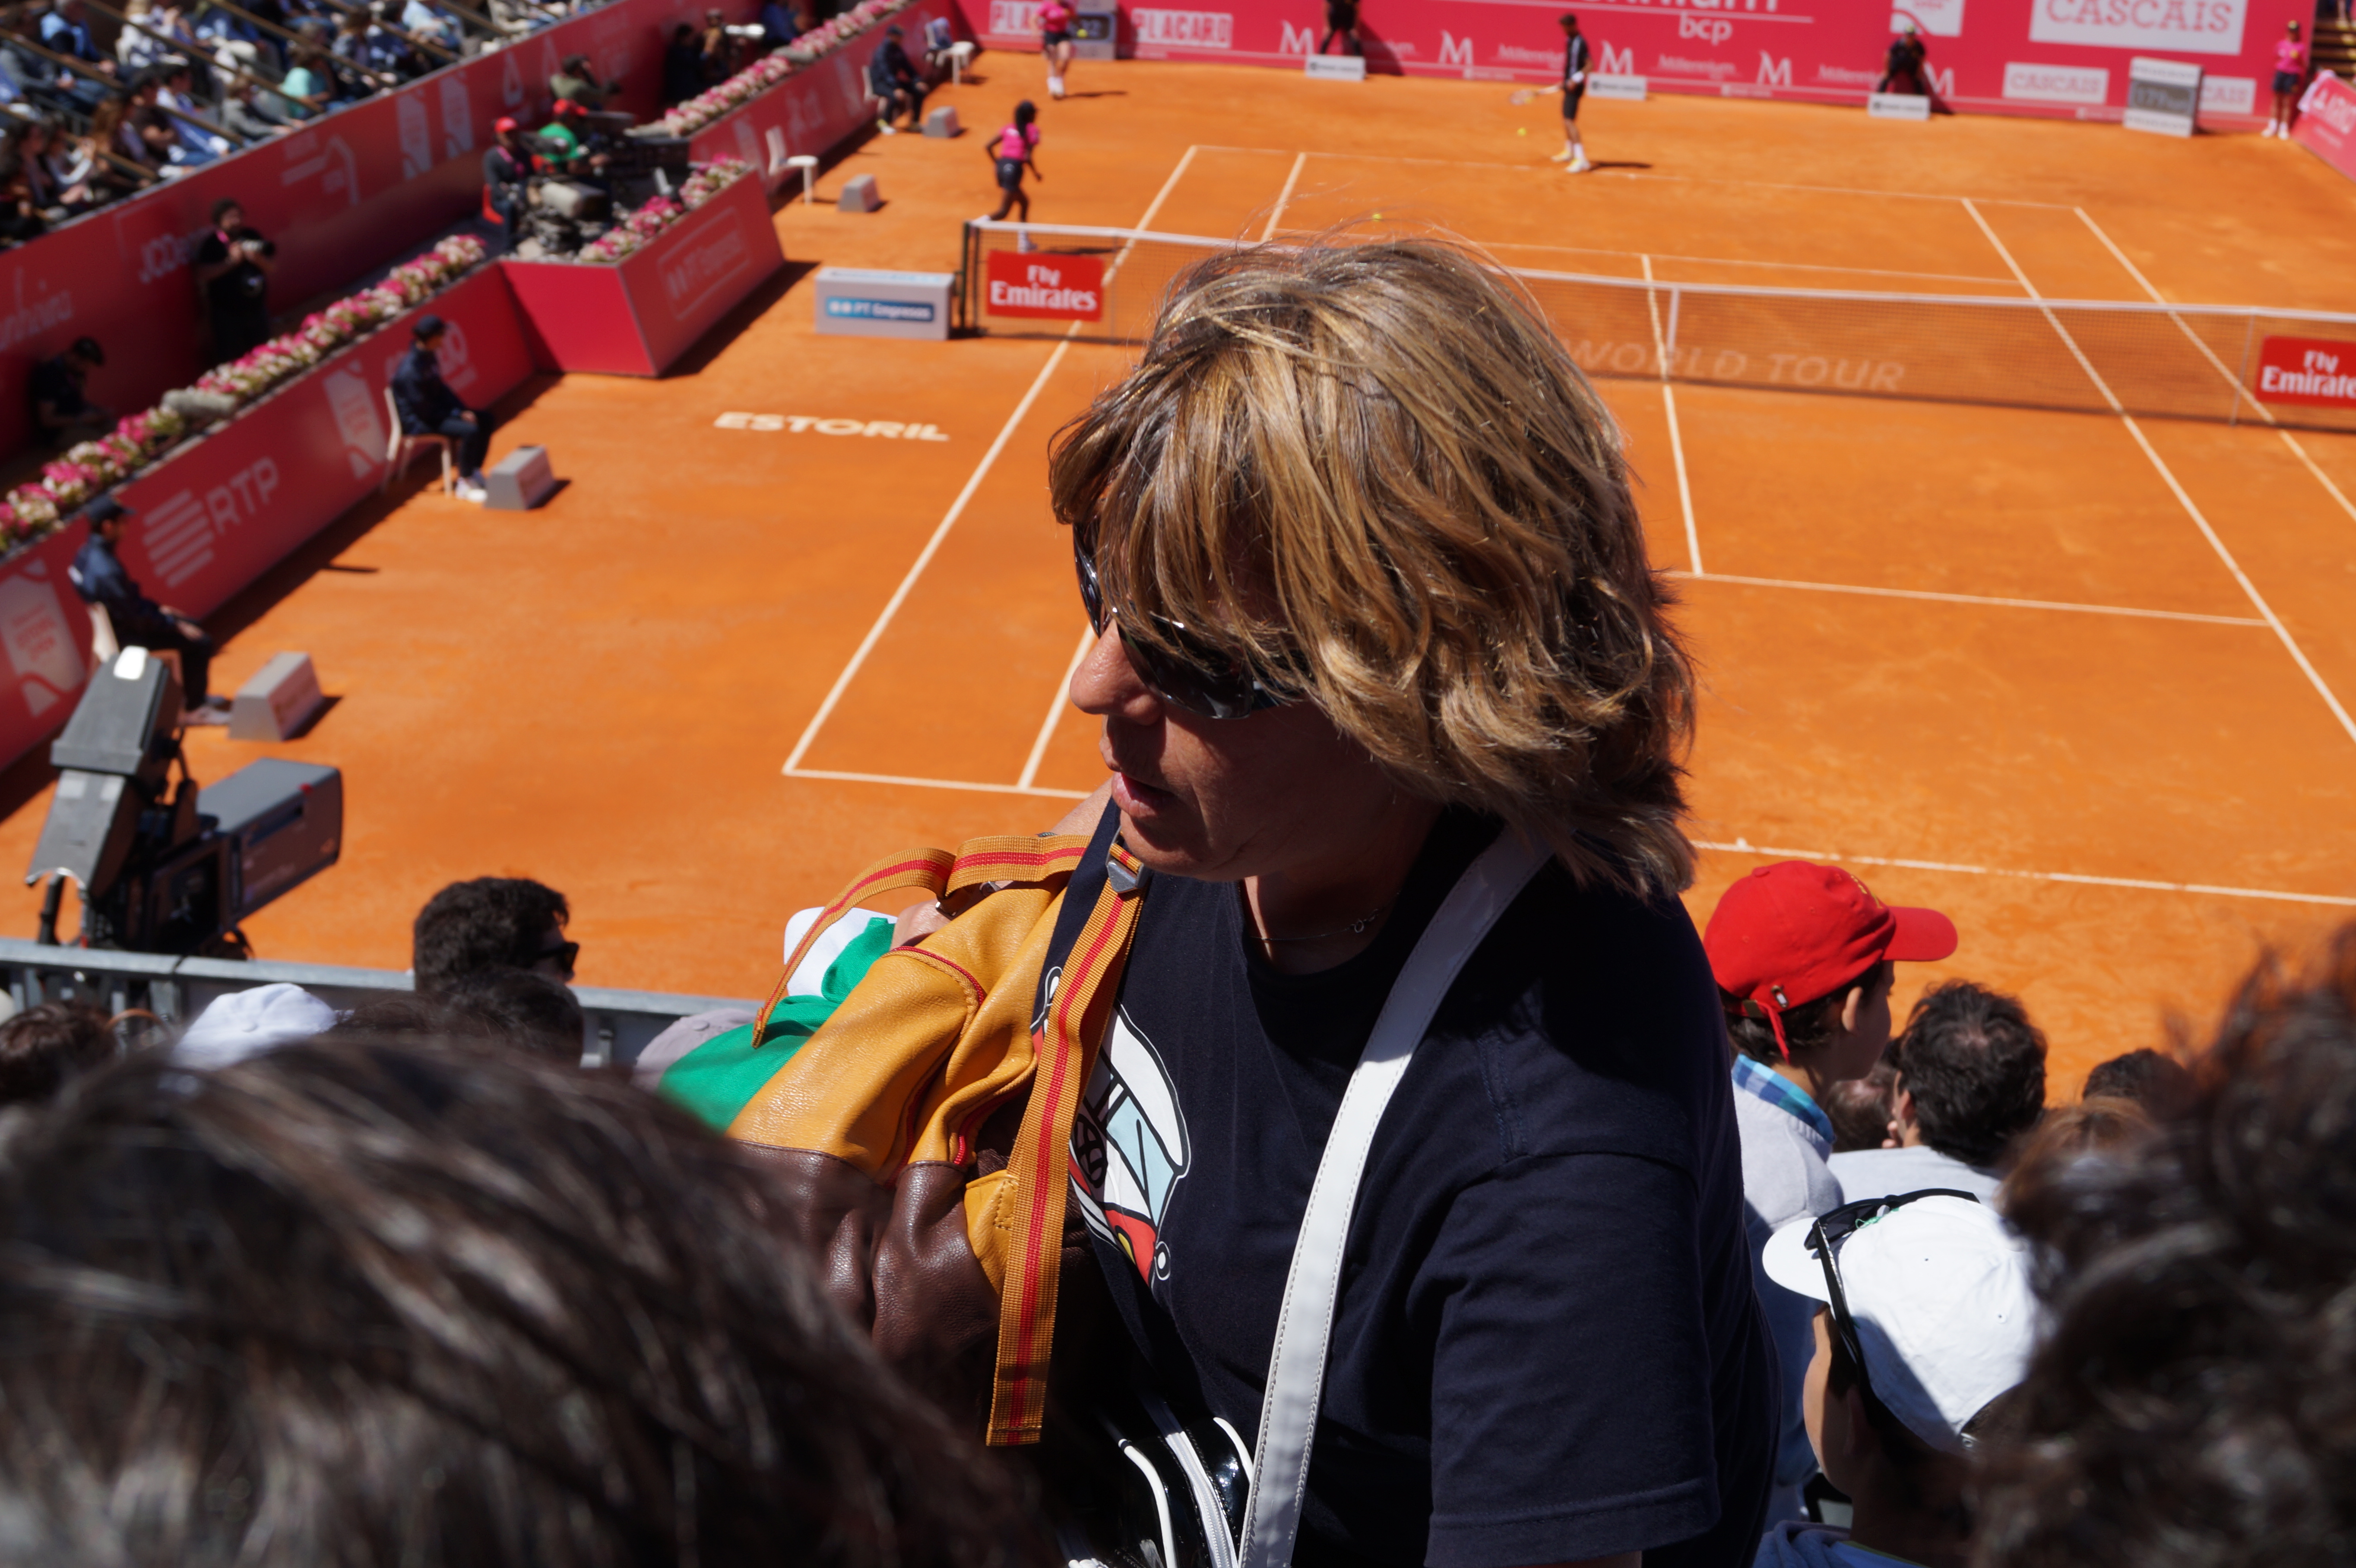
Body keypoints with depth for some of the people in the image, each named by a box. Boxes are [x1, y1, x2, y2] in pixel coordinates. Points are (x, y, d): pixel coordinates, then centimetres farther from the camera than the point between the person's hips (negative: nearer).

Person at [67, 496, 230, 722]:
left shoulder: (87, 552, -3)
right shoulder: (107, 571, -34)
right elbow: (137, 618, -25)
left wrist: (157, 608, 11)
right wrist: (175, 625, -14)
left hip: (116, 622, 10)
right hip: (127, 637, -10)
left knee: (190, 624, 21)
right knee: (200, 643, -9)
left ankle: (192, 694, 31)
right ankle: (194, 709, 4)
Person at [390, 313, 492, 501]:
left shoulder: (428, 356, 2)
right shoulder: (410, 369, -27)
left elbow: (440, 388, 11)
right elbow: (423, 409, -24)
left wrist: (462, 410, -3)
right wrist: (457, 414, -17)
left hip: (435, 411, 10)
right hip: (416, 422, -10)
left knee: (485, 419, 7)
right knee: (469, 430, -26)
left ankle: (474, 472, 13)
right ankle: (466, 484, -12)